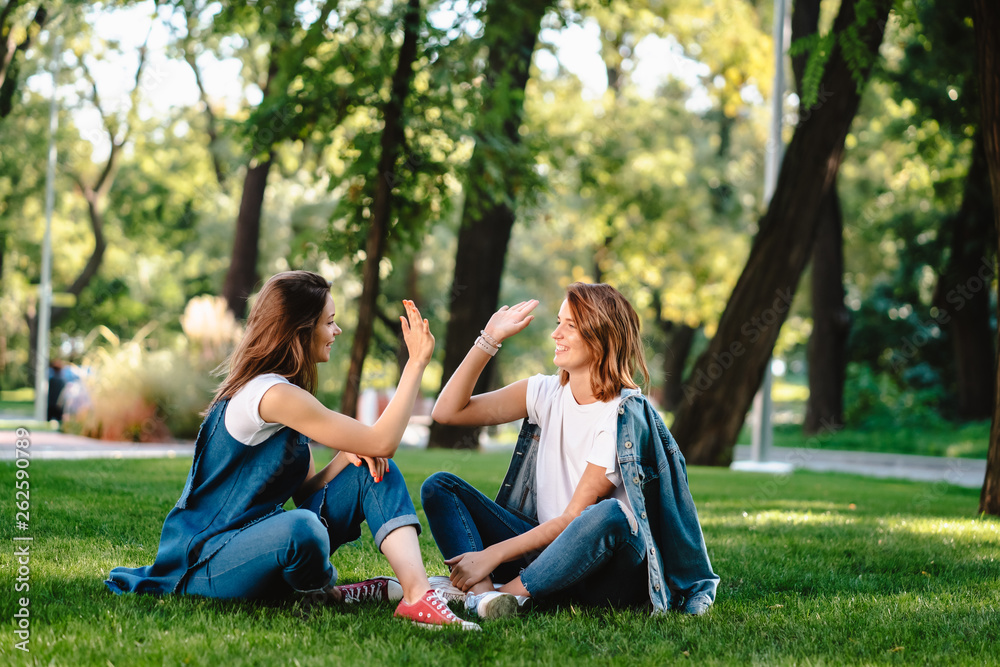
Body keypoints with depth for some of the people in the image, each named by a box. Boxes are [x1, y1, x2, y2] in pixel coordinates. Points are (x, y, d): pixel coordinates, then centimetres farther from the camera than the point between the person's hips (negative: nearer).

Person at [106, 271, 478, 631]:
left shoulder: (283, 390, 13)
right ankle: (324, 596, -7)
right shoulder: (274, 395, -20)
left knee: (373, 470, -4)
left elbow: (305, 492, 10)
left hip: (254, 542, 10)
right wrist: (417, 362, -13)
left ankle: (416, 592, -22)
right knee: (301, 526, -42)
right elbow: (382, 441, -18)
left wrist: (347, 455, -9)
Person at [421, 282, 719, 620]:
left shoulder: (625, 417, -13)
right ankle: (481, 591, -35)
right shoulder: (546, 393, 6)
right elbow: (448, 411, 2)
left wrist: (493, 554, -23)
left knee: (609, 515, -40)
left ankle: (509, 591, -34)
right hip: (543, 545, 6)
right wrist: (489, 340, -4)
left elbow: (574, 518, -17)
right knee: (439, 486, -9)